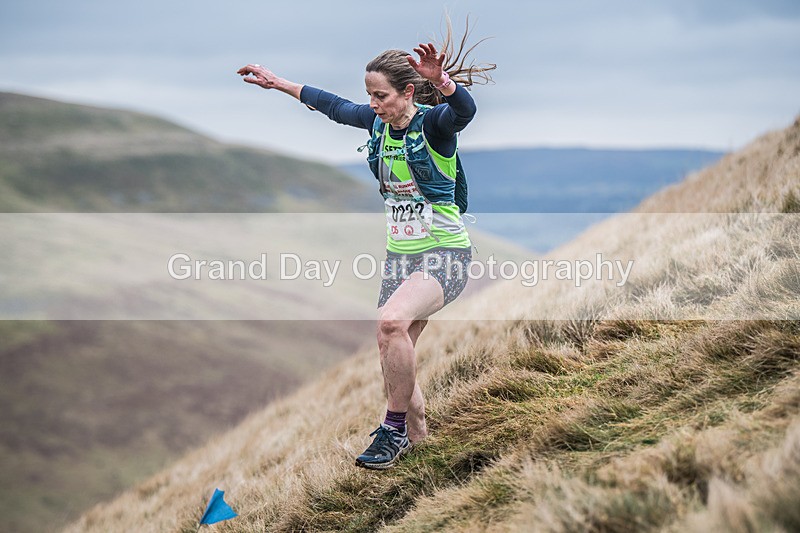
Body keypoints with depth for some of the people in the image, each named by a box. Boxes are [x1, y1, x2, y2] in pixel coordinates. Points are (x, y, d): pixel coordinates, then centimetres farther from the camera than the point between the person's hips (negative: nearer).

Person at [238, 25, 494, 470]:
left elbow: (464, 110, -38)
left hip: (444, 253, -8)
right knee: (394, 359, 7)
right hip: (399, 254, 8)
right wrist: (278, 83, 24)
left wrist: (440, 81, -59)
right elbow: (332, 105, 19)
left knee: (393, 320, -32)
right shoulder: (379, 123, 3)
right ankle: (418, 440, 25)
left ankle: (394, 428, -18)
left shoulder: (433, 123, -16)